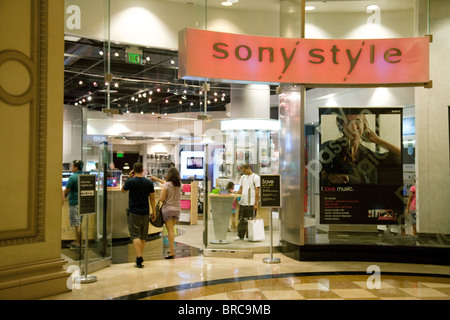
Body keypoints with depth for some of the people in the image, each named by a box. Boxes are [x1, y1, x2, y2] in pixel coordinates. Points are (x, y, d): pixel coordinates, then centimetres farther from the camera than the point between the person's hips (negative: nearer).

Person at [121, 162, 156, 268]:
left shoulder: (130, 182, -9)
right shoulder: (149, 183, -1)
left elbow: (123, 191, 13)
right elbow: (152, 199, 3)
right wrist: (154, 212, 11)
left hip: (134, 212, -3)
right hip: (145, 212, 3)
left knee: (135, 235, -3)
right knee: (143, 236, 14)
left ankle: (139, 257, -16)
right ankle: (139, 257, 23)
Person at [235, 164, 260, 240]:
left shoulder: (256, 177, -5)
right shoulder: (243, 177, 15)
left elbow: (257, 191, -8)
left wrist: (255, 203, -13)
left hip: (251, 203, -6)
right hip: (242, 202, 6)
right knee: (241, 220, 8)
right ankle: (240, 235, 17)